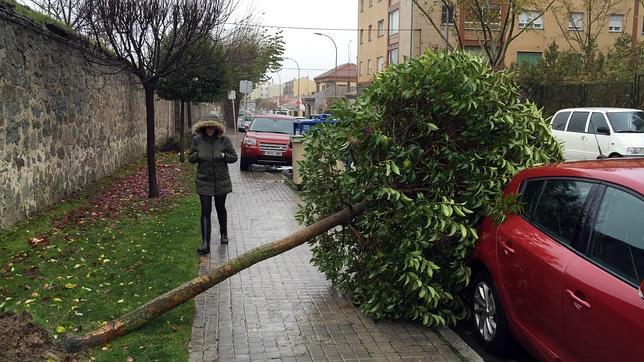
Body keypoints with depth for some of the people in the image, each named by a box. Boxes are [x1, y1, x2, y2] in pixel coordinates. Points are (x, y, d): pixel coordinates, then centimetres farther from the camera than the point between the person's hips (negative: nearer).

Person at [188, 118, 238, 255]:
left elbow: (234, 157, 1)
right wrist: (197, 154, -16)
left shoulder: (224, 140, -5)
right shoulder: (197, 140, -3)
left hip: (221, 181, 1)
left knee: (220, 208, 17)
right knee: (205, 212, -5)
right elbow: (190, 158, 5)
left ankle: (224, 234, 41)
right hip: (204, 182, 0)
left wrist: (224, 155, -19)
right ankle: (205, 243, -4)